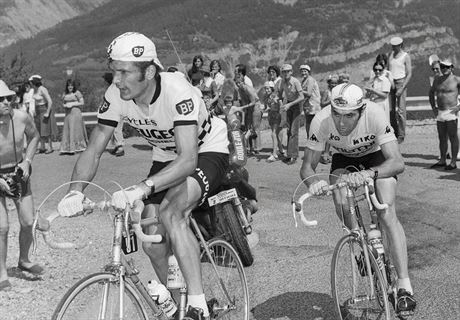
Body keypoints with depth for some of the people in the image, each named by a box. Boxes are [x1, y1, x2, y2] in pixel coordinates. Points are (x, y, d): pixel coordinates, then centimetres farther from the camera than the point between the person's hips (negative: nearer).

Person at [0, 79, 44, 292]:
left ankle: (24, 260, 31)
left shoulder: (21, 118, -15)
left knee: (28, 222, 5)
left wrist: (27, 161, -4)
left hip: (18, 173, 3)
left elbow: (34, 137, 7)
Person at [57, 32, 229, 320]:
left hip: (207, 151, -6)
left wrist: (141, 189, -57)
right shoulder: (116, 96, -18)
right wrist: (75, 192, -33)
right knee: (153, 244, -2)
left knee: (172, 212, -34)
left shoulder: (177, 91, -35)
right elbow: (93, 151, -14)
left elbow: (188, 159, -43)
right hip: (166, 157, 6)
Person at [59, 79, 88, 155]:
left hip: (76, 113, -5)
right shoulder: (64, 94, 13)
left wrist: (72, 104, -10)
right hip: (68, 114, 5)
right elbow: (63, 103, 21)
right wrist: (65, 105, -2)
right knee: (66, 131, 0)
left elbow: (82, 103, -3)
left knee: (75, 130, -6)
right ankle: (66, 149, 1)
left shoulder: (77, 93, -1)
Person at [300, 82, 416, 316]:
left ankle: (404, 285, -16)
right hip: (344, 158, 2)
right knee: (341, 206, -23)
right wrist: (313, 182, -50)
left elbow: (397, 162, -41)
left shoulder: (375, 116, -38)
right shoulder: (321, 121, -33)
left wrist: (369, 173, -60)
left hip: (377, 156, -2)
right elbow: (307, 166, -26)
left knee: (387, 213, -20)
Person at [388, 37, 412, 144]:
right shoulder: (391, 54, 11)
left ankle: (401, 135, -1)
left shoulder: (406, 57, -7)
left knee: (400, 110, -7)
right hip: (390, 83, 5)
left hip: (401, 83, -5)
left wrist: (402, 89, -18)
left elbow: (409, 74, -10)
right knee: (391, 110, 4)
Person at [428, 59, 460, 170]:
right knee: (442, 138, 13)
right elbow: (431, 92, 24)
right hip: (440, 113, 6)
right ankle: (442, 160, 22)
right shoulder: (437, 79, 11)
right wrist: (433, 107, 15)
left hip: (451, 112, -6)